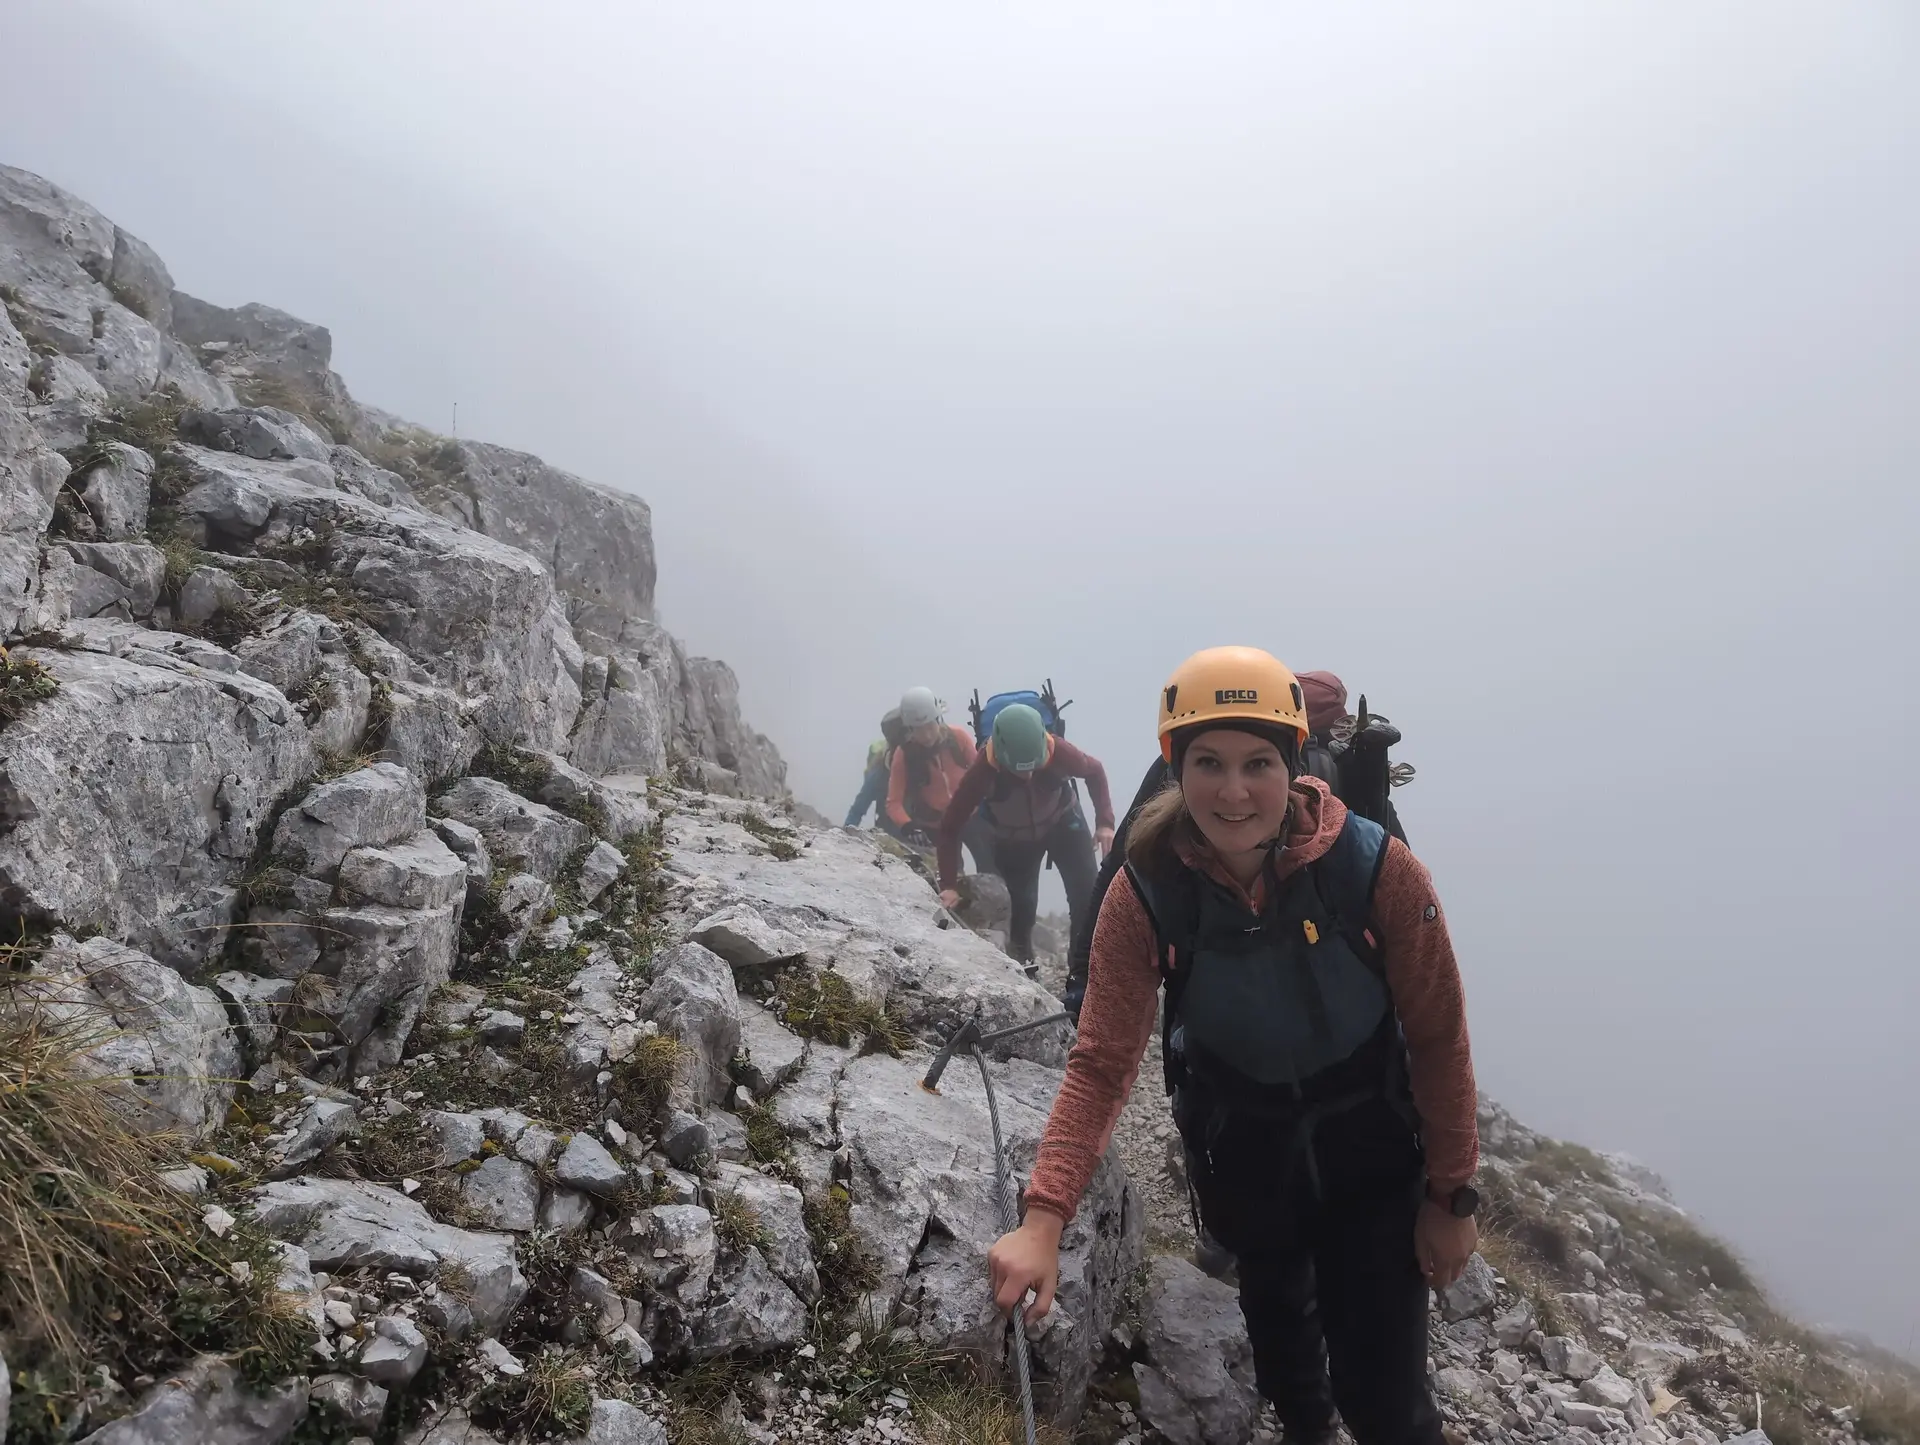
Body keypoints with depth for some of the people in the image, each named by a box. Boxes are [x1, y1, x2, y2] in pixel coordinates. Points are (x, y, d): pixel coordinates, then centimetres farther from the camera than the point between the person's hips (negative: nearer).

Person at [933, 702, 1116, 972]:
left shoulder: (1058, 751, -35)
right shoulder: (984, 769, -36)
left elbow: (1095, 771, -11)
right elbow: (950, 828, -28)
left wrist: (1105, 822, -19)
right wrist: (949, 885, -33)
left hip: (1064, 823, 1)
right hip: (1013, 839, -1)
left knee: (1088, 898, -9)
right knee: (1022, 906, -6)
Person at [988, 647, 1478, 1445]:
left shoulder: (1377, 868, -27)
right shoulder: (1146, 893, -24)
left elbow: (1437, 1037, -16)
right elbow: (1101, 1062, -23)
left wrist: (1451, 1195, -9)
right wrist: (1043, 1219, -34)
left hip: (1370, 1152, -2)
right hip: (1240, 1152, 2)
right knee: (1276, 1312, 28)